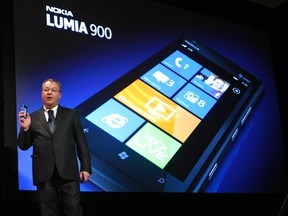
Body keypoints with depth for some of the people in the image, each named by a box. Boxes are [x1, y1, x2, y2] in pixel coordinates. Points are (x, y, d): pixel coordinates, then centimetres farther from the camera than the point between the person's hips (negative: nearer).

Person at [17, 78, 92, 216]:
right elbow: (23, 146, 8)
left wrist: (86, 167, -1)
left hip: (68, 173, -1)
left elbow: (81, 142, 7)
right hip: (44, 175, 1)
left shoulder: (71, 114, 9)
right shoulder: (33, 118, 9)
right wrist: (25, 128, -9)